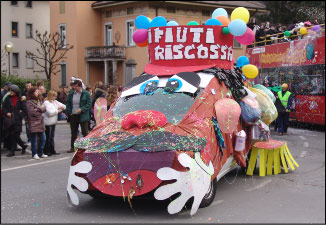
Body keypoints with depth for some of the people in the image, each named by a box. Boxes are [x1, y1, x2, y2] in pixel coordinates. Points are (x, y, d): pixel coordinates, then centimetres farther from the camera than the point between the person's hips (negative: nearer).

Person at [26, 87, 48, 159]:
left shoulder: (39, 100, 15)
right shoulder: (29, 102, -9)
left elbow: (44, 108, 7)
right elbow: (32, 112, -17)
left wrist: (38, 109, -12)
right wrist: (40, 110, -2)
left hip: (40, 123, 7)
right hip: (33, 123, -7)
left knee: (43, 138, 10)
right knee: (34, 139, -1)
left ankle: (40, 153, 21)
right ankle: (34, 154, 9)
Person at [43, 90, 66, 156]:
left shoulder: (55, 102, 13)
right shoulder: (46, 103, -11)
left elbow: (64, 106, 18)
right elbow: (50, 112, -21)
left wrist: (61, 107, -4)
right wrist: (57, 111, -8)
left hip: (53, 122, 8)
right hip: (48, 123, -8)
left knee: (52, 137, 12)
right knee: (47, 137, -3)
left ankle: (52, 150, 18)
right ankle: (46, 151, 4)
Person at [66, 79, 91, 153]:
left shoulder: (86, 93, -5)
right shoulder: (71, 94, 9)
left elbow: (89, 104, -9)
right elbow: (68, 104, 13)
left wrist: (82, 109, -19)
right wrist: (69, 112, -1)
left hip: (83, 116, -4)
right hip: (73, 116, 4)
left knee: (85, 132, 1)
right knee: (73, 132, 11)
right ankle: (72, 147, 19)